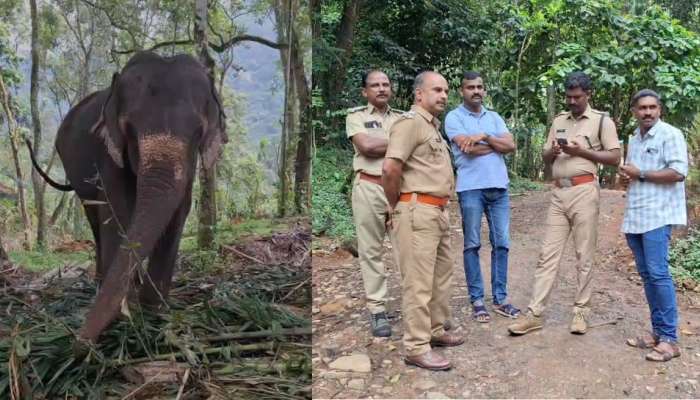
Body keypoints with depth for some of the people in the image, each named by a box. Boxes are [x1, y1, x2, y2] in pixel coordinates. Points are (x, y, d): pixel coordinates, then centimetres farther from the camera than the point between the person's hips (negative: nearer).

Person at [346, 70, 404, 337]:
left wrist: (380, 145, -7)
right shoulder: (356, 115, 7)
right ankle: (377, 309, 6)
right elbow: (366, 146, -9)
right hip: (369, 187, -3)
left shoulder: (403, 117, 17)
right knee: (371, 249, 0)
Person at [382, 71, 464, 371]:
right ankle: (417, 348, 1)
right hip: (417, 211, -10)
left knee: (441, 276, 18)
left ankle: (435, 331, 32)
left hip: (438, 211, 10)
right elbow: (390, 168, -22)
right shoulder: (411, 121, -12)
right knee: (418, 282, -6)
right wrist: (395, 206, -9)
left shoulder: (433, 126, 19)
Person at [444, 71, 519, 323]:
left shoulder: (494, 117, 16)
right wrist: (496, 144, 0)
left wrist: (484, 137, -10)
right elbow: (467, 148, -13)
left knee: (501, 243, 6)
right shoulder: (454, 117, 0)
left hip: (499, 187, 5)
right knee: (472, 245, 2)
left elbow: (511, 146, 3)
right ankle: (477, 300, 10)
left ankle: (500, 298, 14)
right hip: (471, 188, -5)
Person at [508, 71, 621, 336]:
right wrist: (552, 152, -7)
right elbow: (545, 157, 16)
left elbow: (615, 158, -4)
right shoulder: (559, 121, 16)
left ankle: (580, 311, 13)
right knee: (548, 254, 1)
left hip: (584, 192, -4)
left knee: (584, 256, 2)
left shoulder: (602, 121, 1)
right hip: (559, 193, 5)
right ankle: (534, 314, 0)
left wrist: (581, 151, -12)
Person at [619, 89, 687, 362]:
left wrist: (640, 174, -11)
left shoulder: (670, 135, -5)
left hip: (658, 216, -8)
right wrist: (625, 177, 4)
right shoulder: (633, 140, 18)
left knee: (658, 273, -12)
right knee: (646, 275, 8)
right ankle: (657, 331, 15)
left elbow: (678, 172, -16)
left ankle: (670, 339, -7)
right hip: (634, 216, 8)